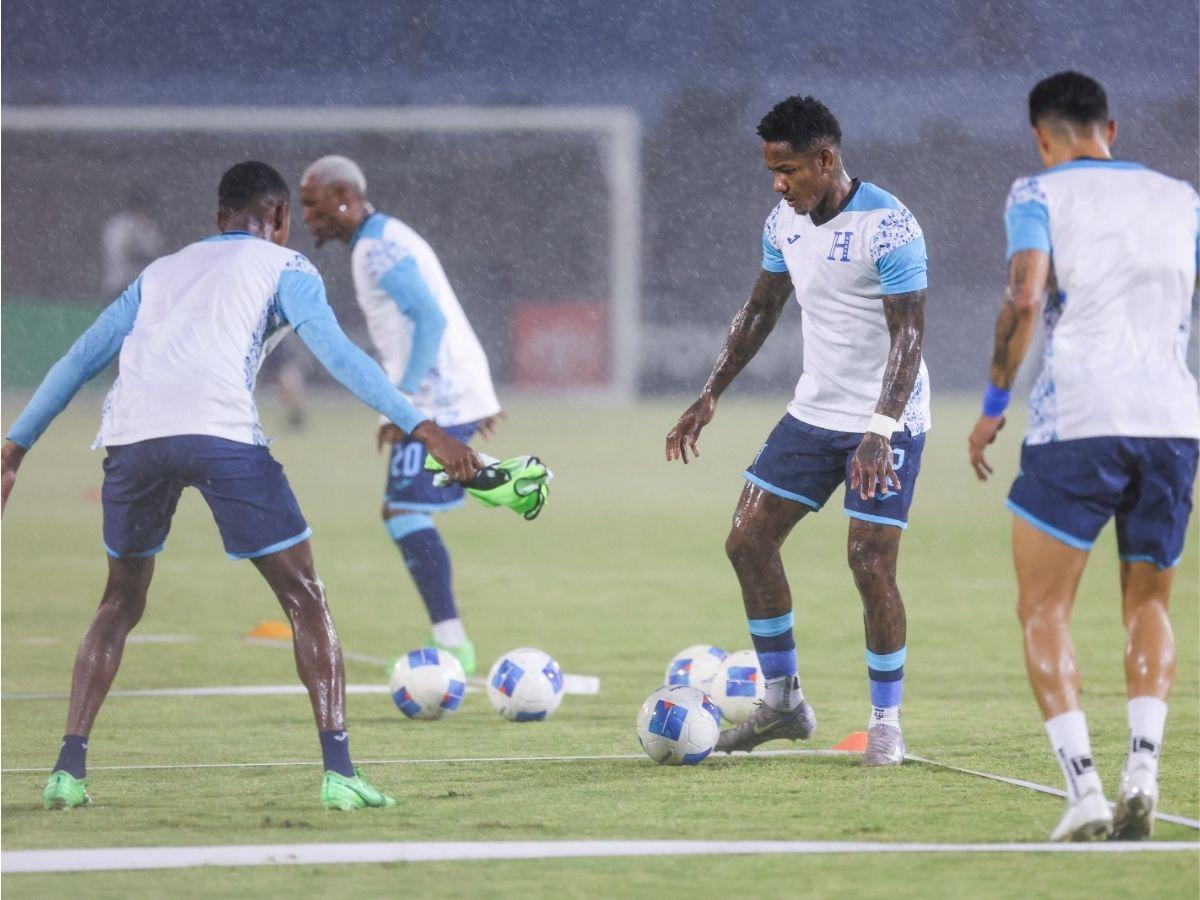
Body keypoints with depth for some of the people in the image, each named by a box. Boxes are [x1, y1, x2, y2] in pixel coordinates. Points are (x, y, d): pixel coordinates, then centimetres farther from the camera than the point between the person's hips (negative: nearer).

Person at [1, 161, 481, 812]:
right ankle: (338, 771, -6)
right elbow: (336, 353, 3)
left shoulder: (161, 271, 33)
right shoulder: (282, 267, 19)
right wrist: (423, 429, -3)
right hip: (219, 433, -4)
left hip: (130, 438, 4)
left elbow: (79, 360, 31)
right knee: (305, 599, 5)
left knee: (121, 604, 23)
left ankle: (68, 769, 14)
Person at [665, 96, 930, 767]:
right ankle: (784, 703, 14)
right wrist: (711, 396, 11)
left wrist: (880, 432, -35)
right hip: (814, 411, 8)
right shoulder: (785, 223, 3)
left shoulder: (888, 226, -20)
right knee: (749, 542, 2)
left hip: (888, 421, -7)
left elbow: (909, 336, -25)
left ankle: (888, 722, 5)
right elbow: (761, 310, 17)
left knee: (871, 566, -12)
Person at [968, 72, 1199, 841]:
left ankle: (1083, 788, -10)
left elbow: (1025, 296, -11)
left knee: (1044, 610, 5)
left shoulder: (1039, 194, 3)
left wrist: (993, 405, -4)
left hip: (1075, 418, -4)